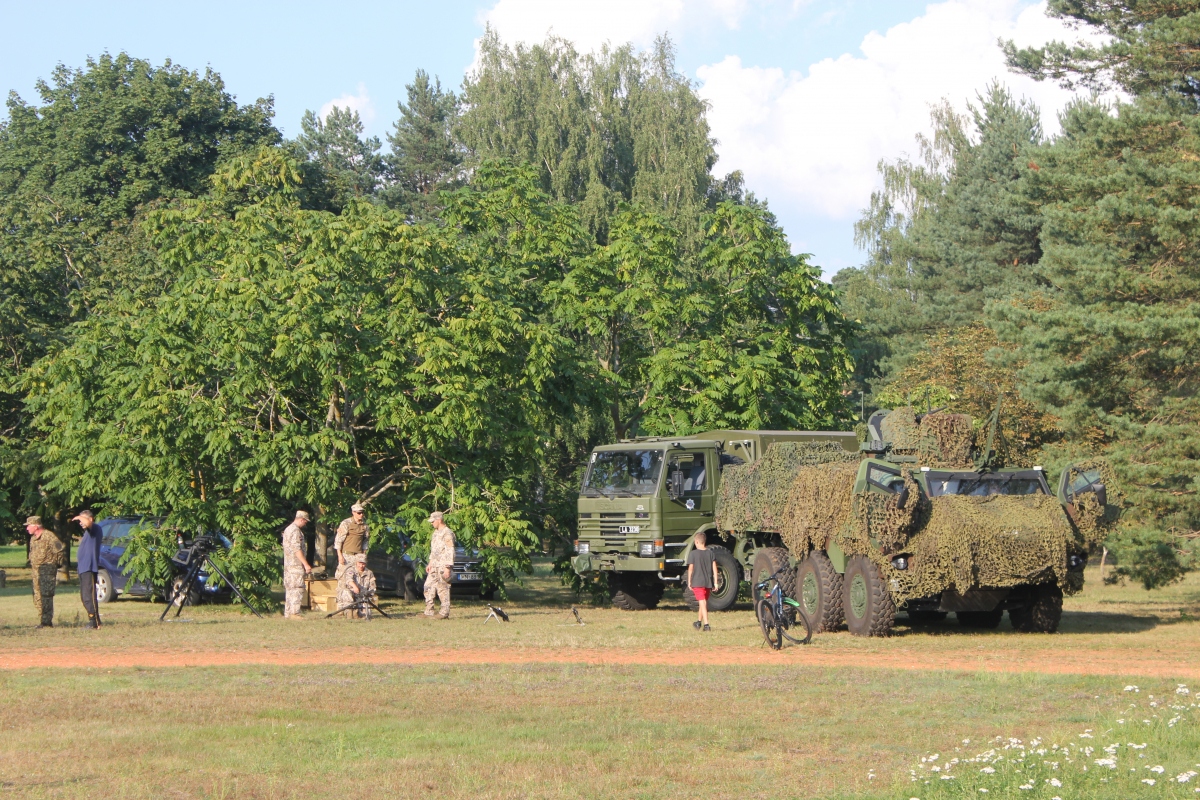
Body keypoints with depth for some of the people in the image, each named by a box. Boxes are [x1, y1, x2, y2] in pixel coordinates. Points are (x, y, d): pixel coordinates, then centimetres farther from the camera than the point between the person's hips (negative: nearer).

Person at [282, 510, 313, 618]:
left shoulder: (288, 529, 19)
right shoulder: (295, 531, -13)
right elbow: (297, 549, -20)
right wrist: (306, 564, -19)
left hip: (288, 564, 10)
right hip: (296, 564, -10)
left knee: (289, 589, 11)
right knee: (298, 589, -10)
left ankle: (288, 613, 11)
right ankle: (294, 612, -14)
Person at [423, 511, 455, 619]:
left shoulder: (447, 534, -13)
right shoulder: (436, 532, 17)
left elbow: (450, 552, -17)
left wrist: (447, 568, -21)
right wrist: (430, 563, 23)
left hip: (443, 566, -9)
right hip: (434, 566, 9)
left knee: (443, 589, -5)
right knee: (428, 587, 7)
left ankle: (444, 612, -1)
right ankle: (429, 611, 10)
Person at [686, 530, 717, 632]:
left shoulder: (693, 554, -6)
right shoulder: (710, 553, 4)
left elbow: (690, 569, -4)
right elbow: (714, 568, 2)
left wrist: (689, 582, 7)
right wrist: (715, 583, 6)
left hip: (697, 582, -4)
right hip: (708, 582, 4)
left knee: (702, 603, -8)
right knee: (704, 602, 19)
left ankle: (706, 624, -19)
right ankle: (699, 622, 34)